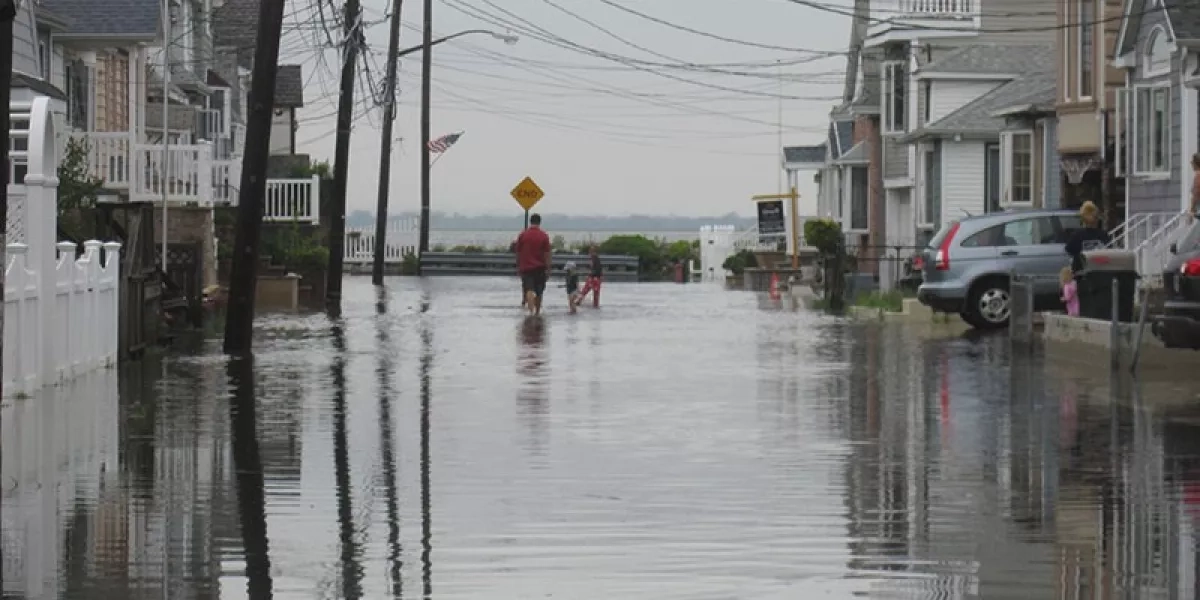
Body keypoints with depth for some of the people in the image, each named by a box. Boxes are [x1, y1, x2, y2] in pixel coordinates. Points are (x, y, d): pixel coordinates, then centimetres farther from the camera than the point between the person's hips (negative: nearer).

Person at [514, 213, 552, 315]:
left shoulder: (522, 235, -1)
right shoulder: (544, 236, -5)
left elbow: (518, 252, 4)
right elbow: (546, 254, -5)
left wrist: (518, 266, 15)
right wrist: (548, 269, 1)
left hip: (526, 267, 0)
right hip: (540, 268, 0)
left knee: (529, 290, -10)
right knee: (539, 292, 14)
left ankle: (531, 310, -32)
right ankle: (537, 312, 25)